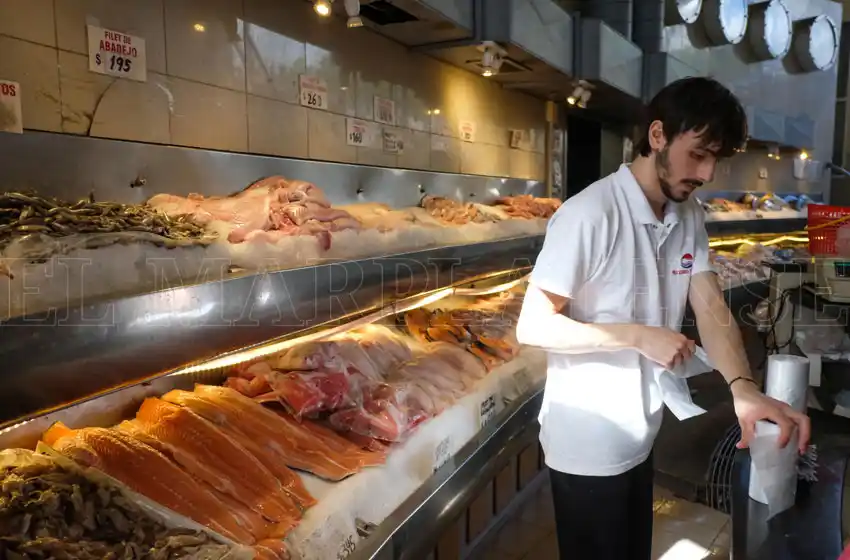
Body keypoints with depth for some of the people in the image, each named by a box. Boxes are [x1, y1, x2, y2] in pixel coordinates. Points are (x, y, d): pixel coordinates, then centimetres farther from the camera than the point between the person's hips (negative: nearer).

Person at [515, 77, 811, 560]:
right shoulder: (590, 215, -24)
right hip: (588, 445, -7)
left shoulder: (691, 217, 1)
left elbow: (711, 308, -6)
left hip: (640, 436, 7)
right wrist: (639, 336, -26)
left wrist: (743, 387, -23)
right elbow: (532, 325, -23)